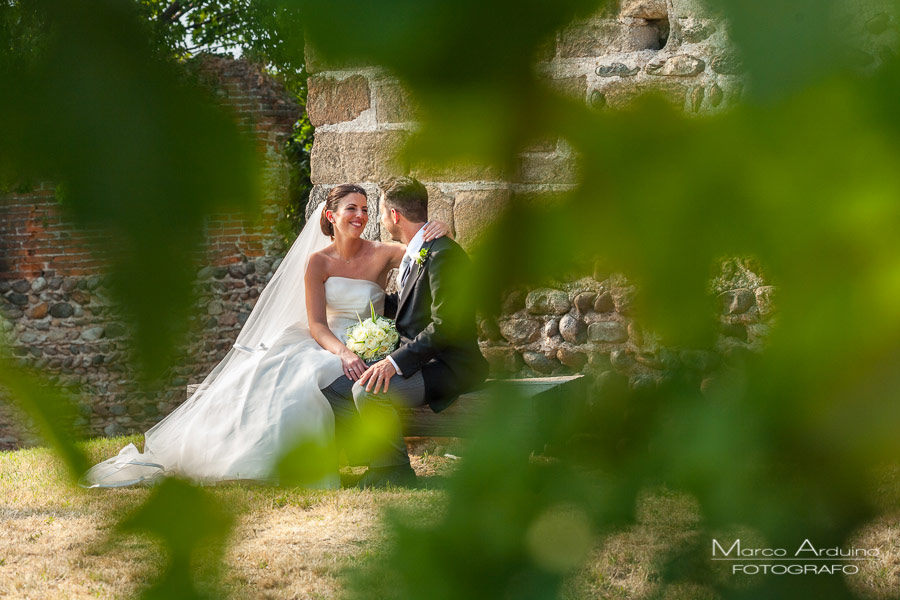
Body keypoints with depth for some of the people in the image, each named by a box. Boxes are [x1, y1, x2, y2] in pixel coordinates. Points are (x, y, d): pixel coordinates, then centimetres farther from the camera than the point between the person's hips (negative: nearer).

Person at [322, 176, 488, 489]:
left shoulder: (442, 254, -19)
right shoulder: (414, 253, 13)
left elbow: (444, 326, -25)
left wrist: (395, 361, -29)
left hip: (446, 366, -10)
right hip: (412, 359, 10)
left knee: (368, 391, -30)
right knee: (331, 388, 2)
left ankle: (396, 474, -13)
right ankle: (380, 464, 2)